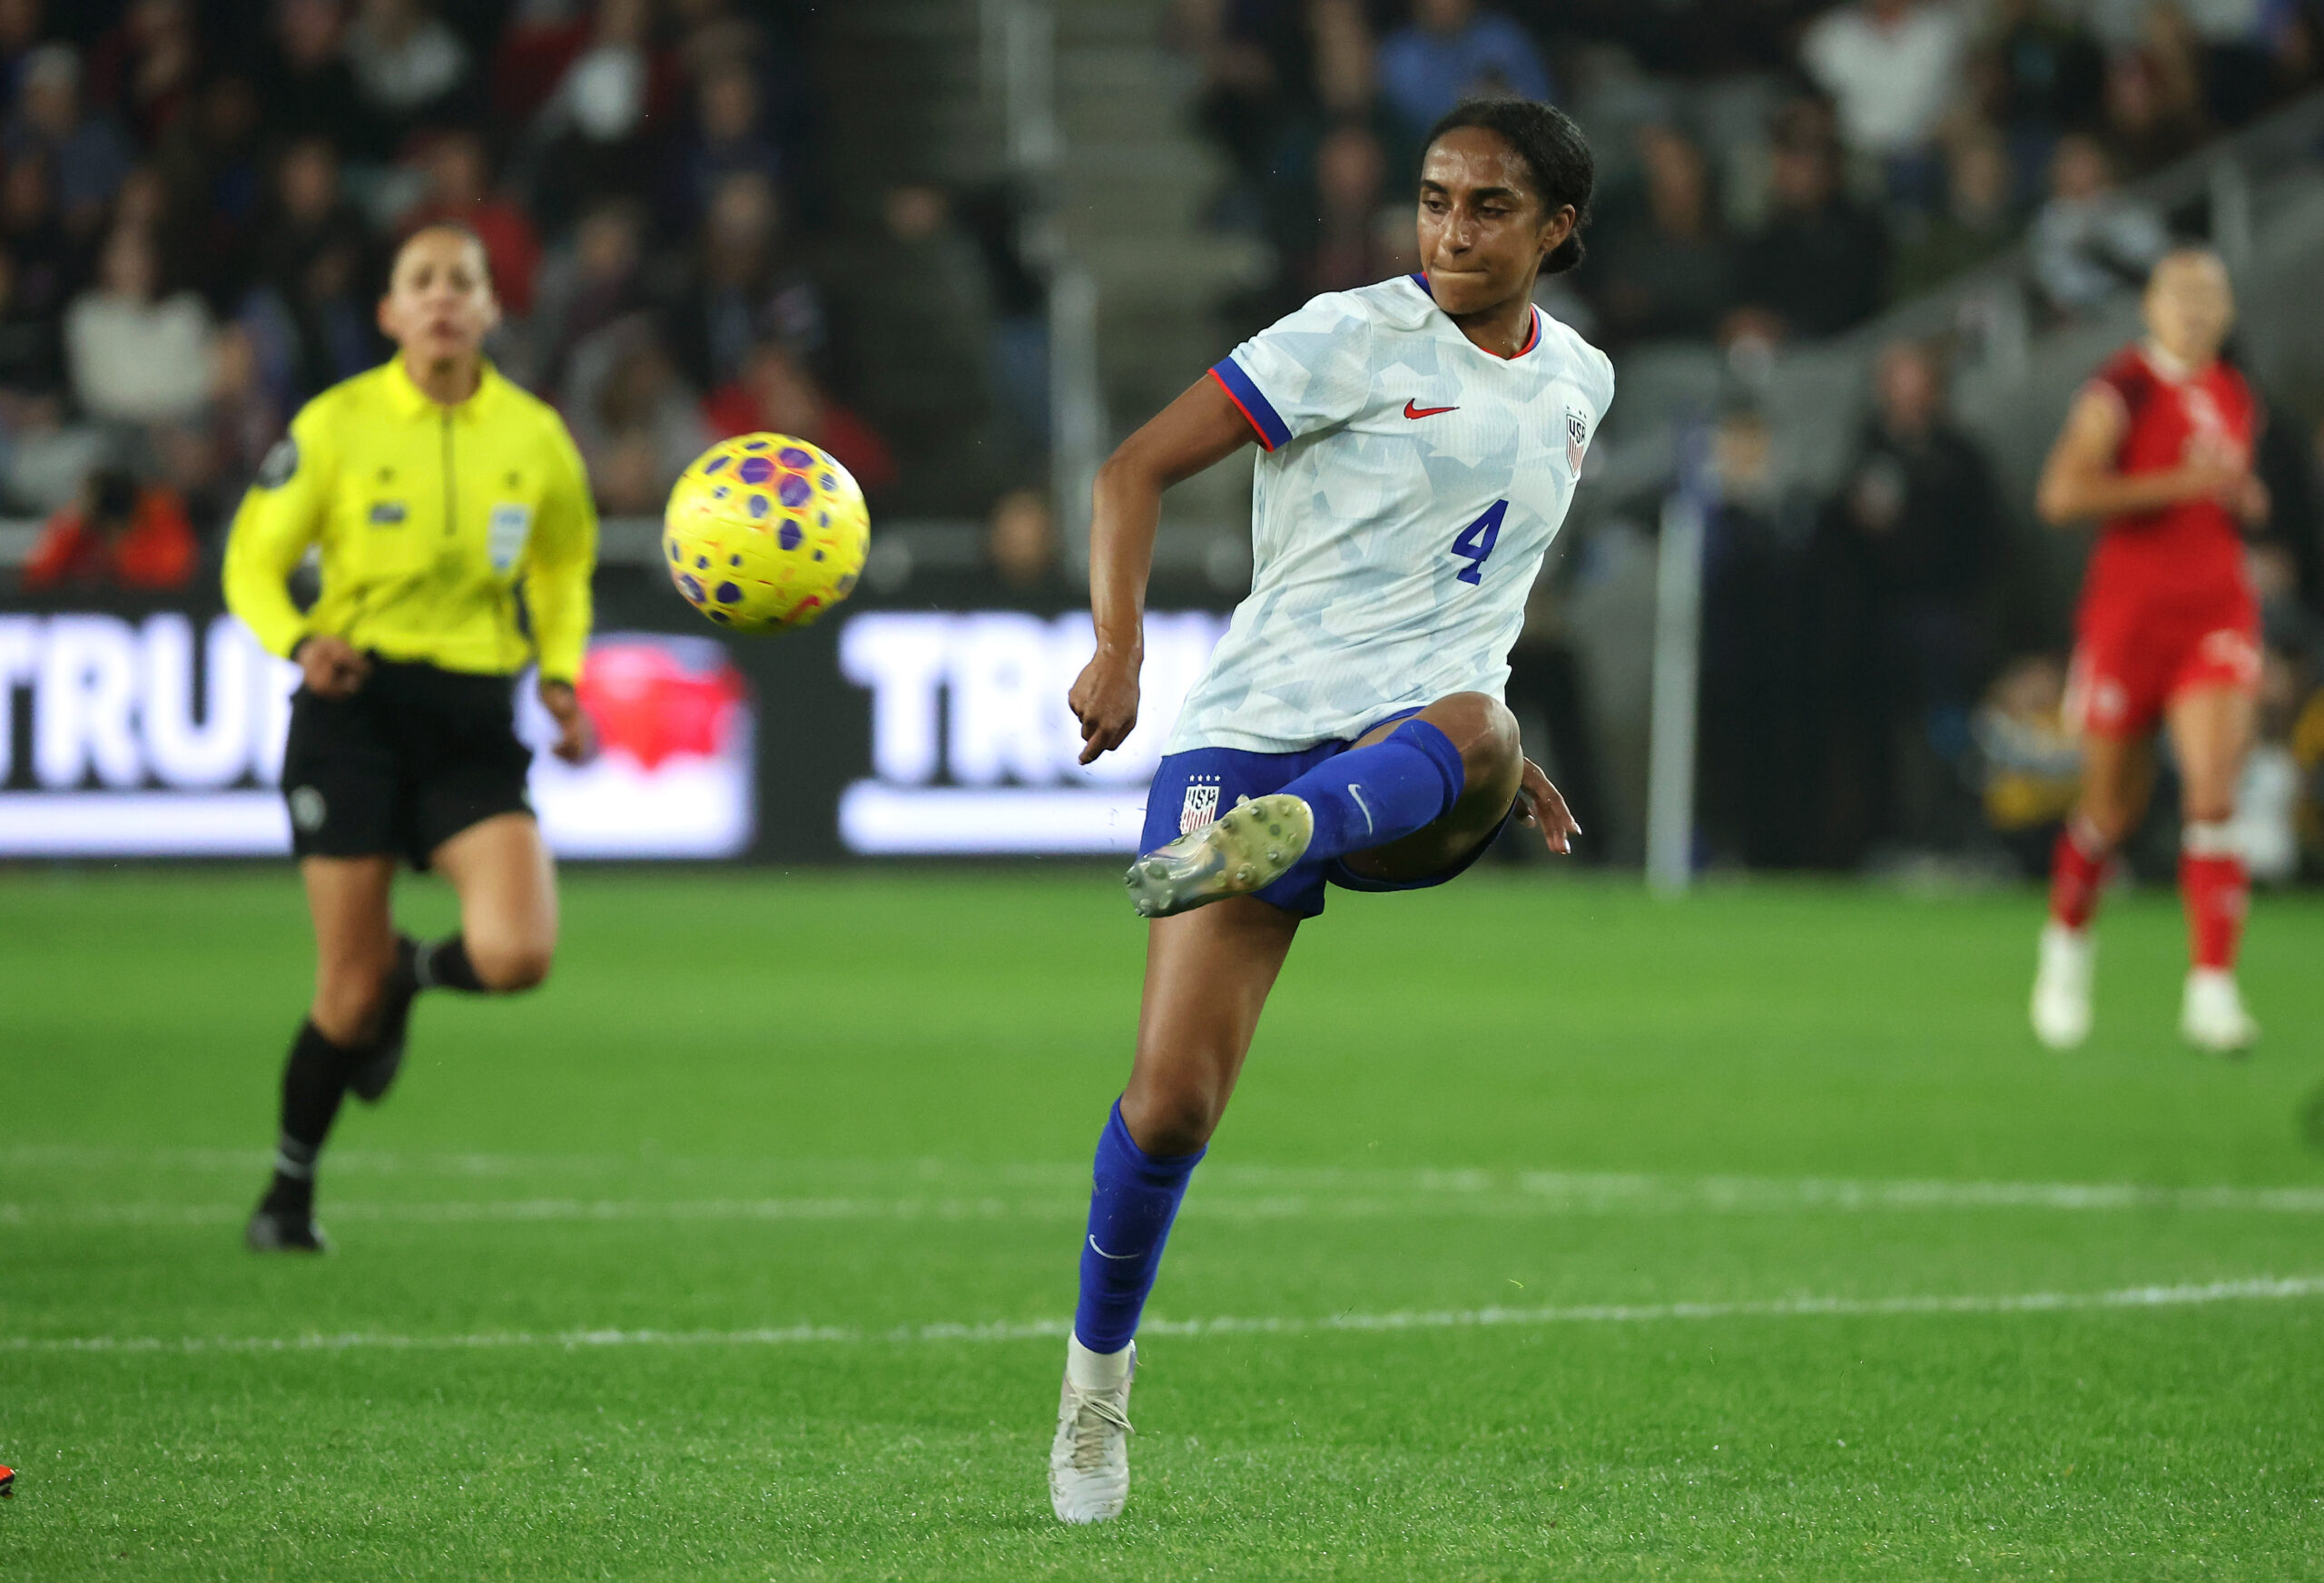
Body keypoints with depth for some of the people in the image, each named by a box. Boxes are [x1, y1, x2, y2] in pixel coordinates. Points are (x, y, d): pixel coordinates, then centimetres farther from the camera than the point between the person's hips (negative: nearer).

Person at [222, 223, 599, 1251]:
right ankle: (289, 1191, 22)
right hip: (356, 705, -2)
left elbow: (562, 569, 20)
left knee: (516, 955, -19)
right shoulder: (336, 425, -3)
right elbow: (253, 562, 2)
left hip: (474, 721, 2)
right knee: (350, 993, -3)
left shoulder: (533, 436, 4)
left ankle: (410, 974, 19)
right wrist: (301, 642, -19)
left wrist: (562, 678, 4)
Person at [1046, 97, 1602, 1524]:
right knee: (1173, 1100, -11)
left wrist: (1494, 761, 28)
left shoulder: (1578, 380, 16)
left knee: (1472, 734, -38)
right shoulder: (1353, 339, -1)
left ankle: (1265, 840, -62)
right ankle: (1099, 1372, 12)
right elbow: (1137, 469, -5)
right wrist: (1117, 649, -19)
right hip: (1257, 727, -3)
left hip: (1418, 766, 3)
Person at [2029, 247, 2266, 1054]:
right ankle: (2067, 943, 36)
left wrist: (2246, 498, 5)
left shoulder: (2235, 398, 11)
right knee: (2113, 803, 8)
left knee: (2213, 797, -13)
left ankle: (2212, 989, -15)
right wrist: (2181, 482, -22)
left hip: (2218, 611, 4)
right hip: (2129, 613, -3)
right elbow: (2062, 495, -20)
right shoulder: (2122, 390, -8)